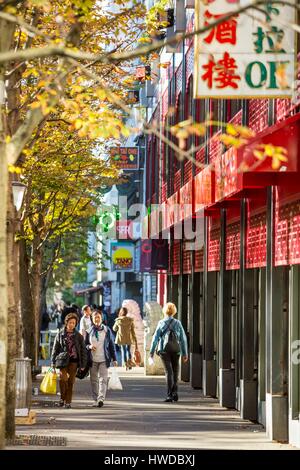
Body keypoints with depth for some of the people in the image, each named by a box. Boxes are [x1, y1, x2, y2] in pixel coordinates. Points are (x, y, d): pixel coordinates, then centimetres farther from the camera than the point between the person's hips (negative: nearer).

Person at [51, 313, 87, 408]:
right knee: (63, 378, -18)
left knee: (71, 381, 0)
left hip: (73, 361, 1)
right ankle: (62, 398, 1)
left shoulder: (78, 336, 4)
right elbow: (55, 348, 9)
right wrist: (53, 362, 5)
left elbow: (83, 350, 7)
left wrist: (83, 364, 2)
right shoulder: (60, 334, 5)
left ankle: (68, 401, 10)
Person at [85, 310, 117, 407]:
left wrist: (114, 359, 4)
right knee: (94, 380, 5)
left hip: (104, 360, -2)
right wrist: (89, 346, -11)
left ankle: (101, 398, -21)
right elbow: (85, 344, 13)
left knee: (103, 379, -12)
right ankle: (95, 399, 12)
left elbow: (111, 345, 7)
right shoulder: (89, 331, 7)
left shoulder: (107, 330, 4)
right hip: (93, 360, 2)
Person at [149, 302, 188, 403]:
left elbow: (155, 337, -4)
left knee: (168, 372, -2)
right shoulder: (177, 323, 2)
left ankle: (170, 395, -7)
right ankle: (175, 392, 7)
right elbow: (183, 339, 3)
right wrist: (185, 353, 8)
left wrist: (152, 351, 2)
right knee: (175, 371, 14)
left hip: (164, 350, -1)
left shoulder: (161, 323, -3)